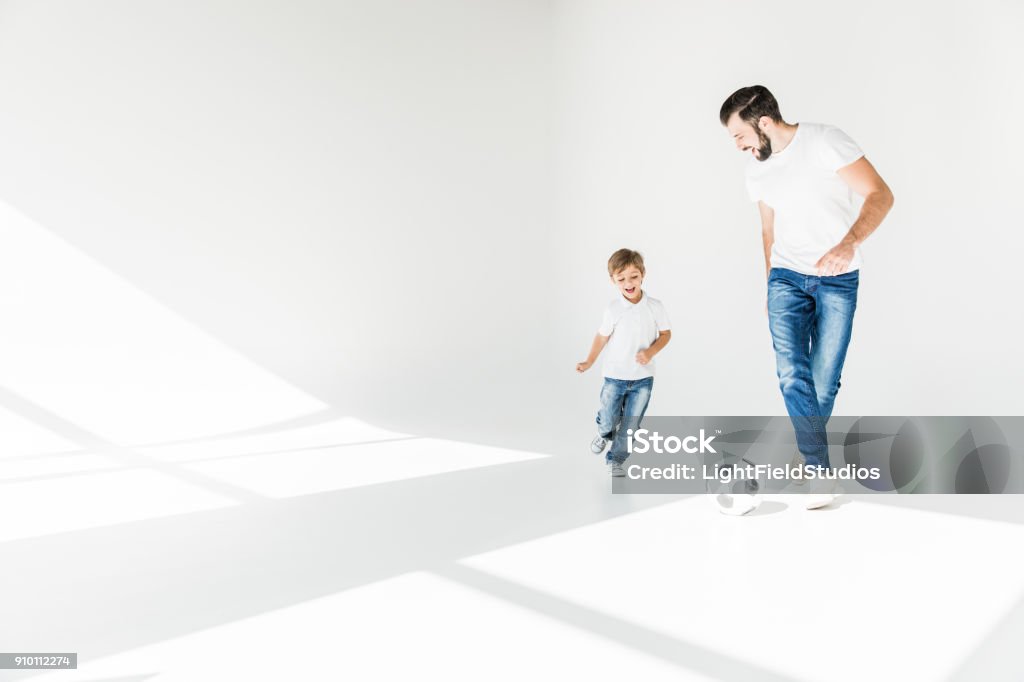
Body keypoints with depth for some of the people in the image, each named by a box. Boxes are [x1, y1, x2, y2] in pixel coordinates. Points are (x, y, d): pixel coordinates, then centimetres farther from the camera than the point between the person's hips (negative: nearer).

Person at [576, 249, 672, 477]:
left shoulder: (655, 306, -8)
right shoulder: (613, 309, -11)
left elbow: (666, 333, 1)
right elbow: (602, 337, 0)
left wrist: (651, 351, -15)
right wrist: (589, 362, -3)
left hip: (643, 378, 1)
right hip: (615, 376, -1)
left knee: (630, 424, 7)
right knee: (609, 419, 9)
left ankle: (616, 460, 25)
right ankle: (604, 433, 44)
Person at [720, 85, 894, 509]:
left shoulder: (824, 142, -11)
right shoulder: (756, 172, 7)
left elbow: (880, 194, -15)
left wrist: (849, 244, -32)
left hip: (839, 279, -4)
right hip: (786, 277, 4)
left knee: (824, 378, 0)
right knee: (791, 372, -13)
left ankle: (808, 451, 23)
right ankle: (820, 471, -7)